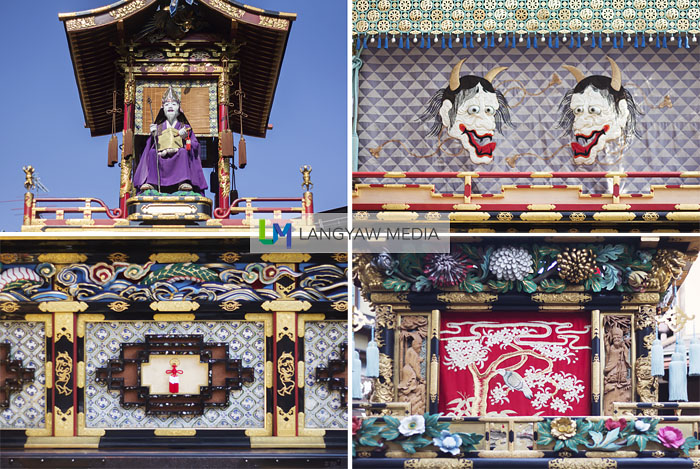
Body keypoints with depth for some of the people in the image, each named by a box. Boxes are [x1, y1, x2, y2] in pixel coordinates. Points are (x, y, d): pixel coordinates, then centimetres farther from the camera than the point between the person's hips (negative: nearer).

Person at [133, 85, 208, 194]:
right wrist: (153, 135, -5)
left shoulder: (185, 127, 22)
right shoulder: (159, 127, 25)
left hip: (179, 157, -1)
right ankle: (149, 182, -40)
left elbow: (195, 145, 12)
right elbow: (149, 145, 13)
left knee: (183, 151, -33)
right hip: (160, 158, 1)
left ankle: (185, 183, -47)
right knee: (152, 152, -28)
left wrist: (186, 138, -5)